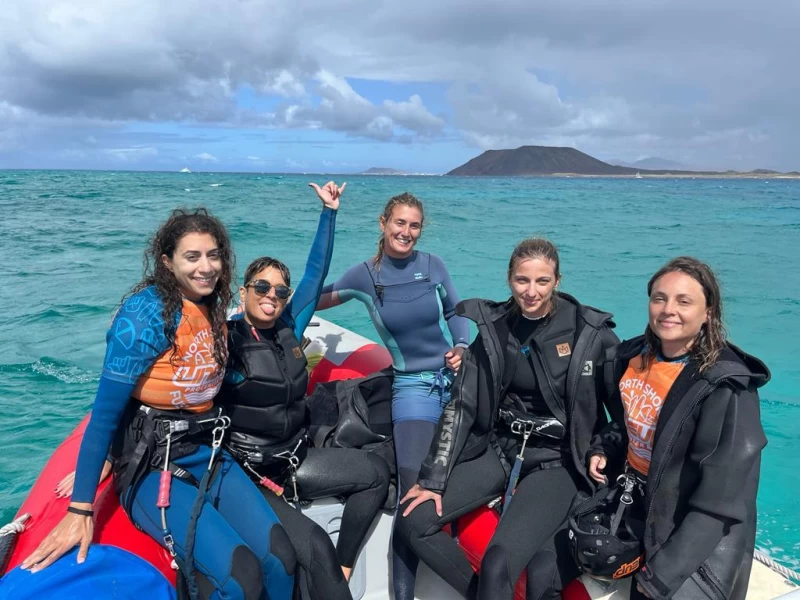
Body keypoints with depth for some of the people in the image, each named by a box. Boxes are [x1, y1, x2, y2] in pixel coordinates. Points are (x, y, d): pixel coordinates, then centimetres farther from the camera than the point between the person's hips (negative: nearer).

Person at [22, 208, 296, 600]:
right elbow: (105, 413, -15)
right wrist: (80, 510, -14)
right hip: (151, 466, -6)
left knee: (280, 558, -13)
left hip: (209, 454, 6)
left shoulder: (214, 310, 4)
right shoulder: (145, 313, -16)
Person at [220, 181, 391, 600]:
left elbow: (316, 271, 6)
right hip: (248, 470, -7)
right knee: (313, 546, -23)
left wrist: (329, 211, 8)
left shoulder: (289, 328, 1)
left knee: (376, 473, 10)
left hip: (294, 457, 8)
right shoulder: (225, 340, -15)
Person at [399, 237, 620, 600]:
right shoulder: (492, 325, -3)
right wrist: (433, 479, -5)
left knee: (499, 563, -24)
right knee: (413, 521, -5)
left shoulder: (590, 332, -12)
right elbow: (461, 405, -3)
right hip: (498, 450, 4)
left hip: (555, 462, -4)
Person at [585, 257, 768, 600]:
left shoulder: (726, 387, -22)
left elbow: (720, 503, -22)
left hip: (698, 541, -6)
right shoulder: (631, 356, -3)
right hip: (630, 502, 7)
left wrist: (664, 572, -21)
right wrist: (603, 451, -2)